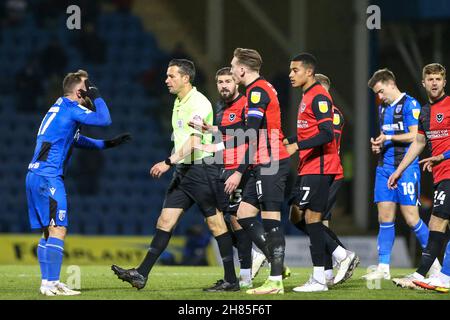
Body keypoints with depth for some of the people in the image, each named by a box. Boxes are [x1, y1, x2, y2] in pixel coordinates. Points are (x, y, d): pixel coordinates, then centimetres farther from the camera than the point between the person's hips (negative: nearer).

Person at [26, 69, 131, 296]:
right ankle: (51, 284, -16)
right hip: (48, 177, -10)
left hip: (35, 175, 10)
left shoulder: (59, 108, 22)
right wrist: (96, 96, 2)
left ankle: (48, 282, 12)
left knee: (48, 231, 11)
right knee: (58, 230, -11)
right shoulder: (71, 108, -8)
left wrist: (108, 144, 30)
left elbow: (76, 140, 33)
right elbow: (104, 120, -13)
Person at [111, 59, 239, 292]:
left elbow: (194, 141, -23)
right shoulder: (179, 102, 15)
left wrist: (169, 162, -28)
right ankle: (141, 274, -1)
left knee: (215, 222, -3)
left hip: (201, 168, -9)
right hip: (184, 170, 9)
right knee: (165, 219, 3)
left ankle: (231, 280, 3)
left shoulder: (198, 103, -14)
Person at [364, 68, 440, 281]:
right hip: (385, 166, 7)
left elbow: (414, 136, -14)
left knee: (411, 217, -7)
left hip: (406, 167, -7)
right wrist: (378, 144, 7)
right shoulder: (383, 108, 18)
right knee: (385, 218, 3)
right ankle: (383, 268, 4)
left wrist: (389, 138, -12)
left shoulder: (410, 104, -7)